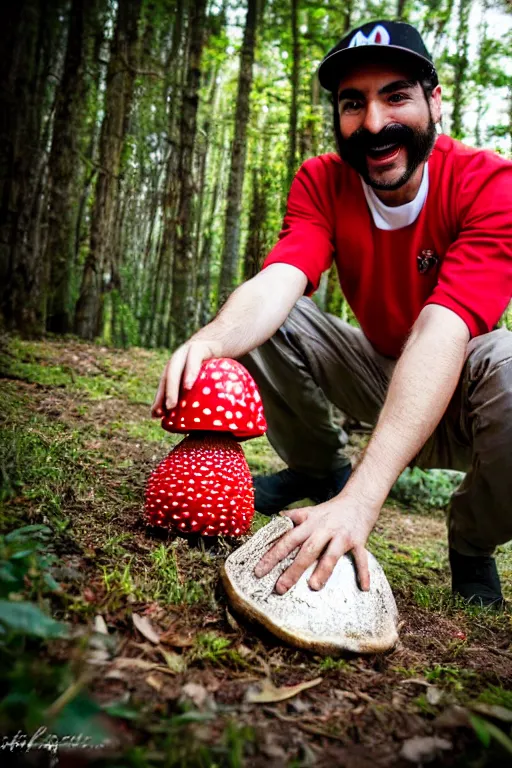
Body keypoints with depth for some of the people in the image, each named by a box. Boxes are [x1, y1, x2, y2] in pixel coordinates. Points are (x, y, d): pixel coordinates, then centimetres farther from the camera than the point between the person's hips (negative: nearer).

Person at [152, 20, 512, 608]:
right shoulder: (322, 182, -9)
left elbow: (442, 332, -37)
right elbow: (279, 280, -26)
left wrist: (359, 500, -47)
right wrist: (213, 338, -51)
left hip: (459, 396, -3)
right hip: (379, 371, 3)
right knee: (268, 322, -16)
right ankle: (318, 468, 8)